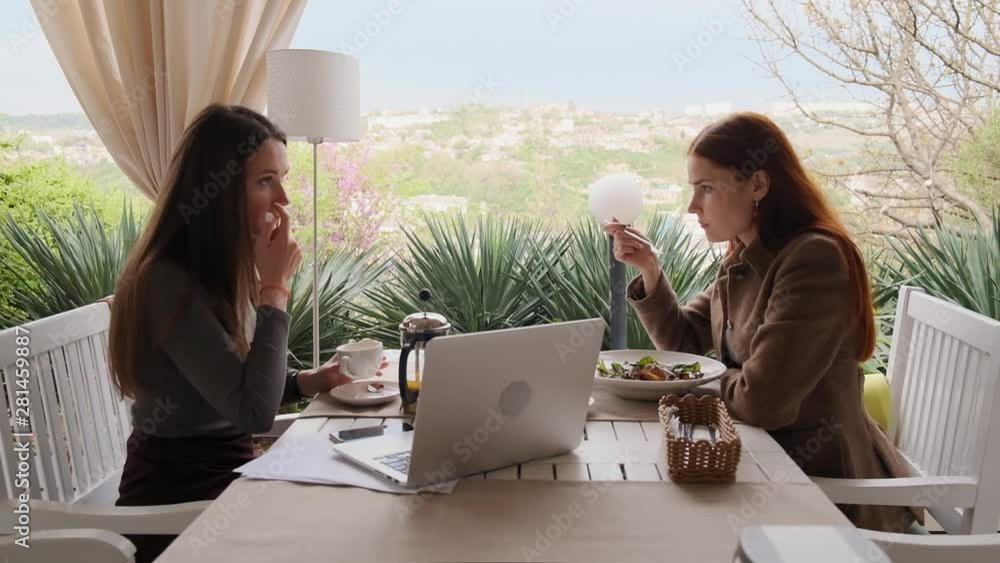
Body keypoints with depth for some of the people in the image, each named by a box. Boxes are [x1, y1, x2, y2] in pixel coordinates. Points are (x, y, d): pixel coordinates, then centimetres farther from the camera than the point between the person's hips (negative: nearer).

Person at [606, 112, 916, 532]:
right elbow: (683, 342, 11)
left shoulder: (815, 259, -24)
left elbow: (760, 402, -29)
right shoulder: (744, 259, 3)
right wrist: (650, 271, -4)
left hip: (822, 477, -7)